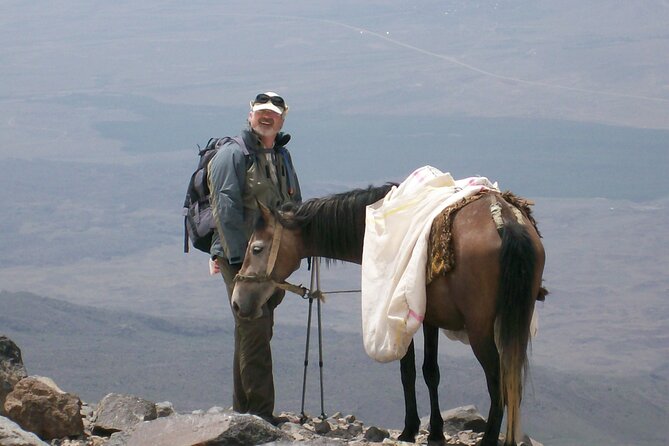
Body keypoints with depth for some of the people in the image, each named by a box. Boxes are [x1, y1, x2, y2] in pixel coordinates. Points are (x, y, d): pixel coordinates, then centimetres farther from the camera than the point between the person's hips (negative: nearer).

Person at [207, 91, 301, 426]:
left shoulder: (282, 157, 16)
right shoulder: (233, 155, -7)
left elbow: (293, 207, 22)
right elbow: (225, 207, -14)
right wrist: (237, 256, -20)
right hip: (241, 258, -8)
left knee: (257, 332, 12)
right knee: (254, 330, -12)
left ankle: (243, 409, 20)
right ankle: (259, 411, -12)